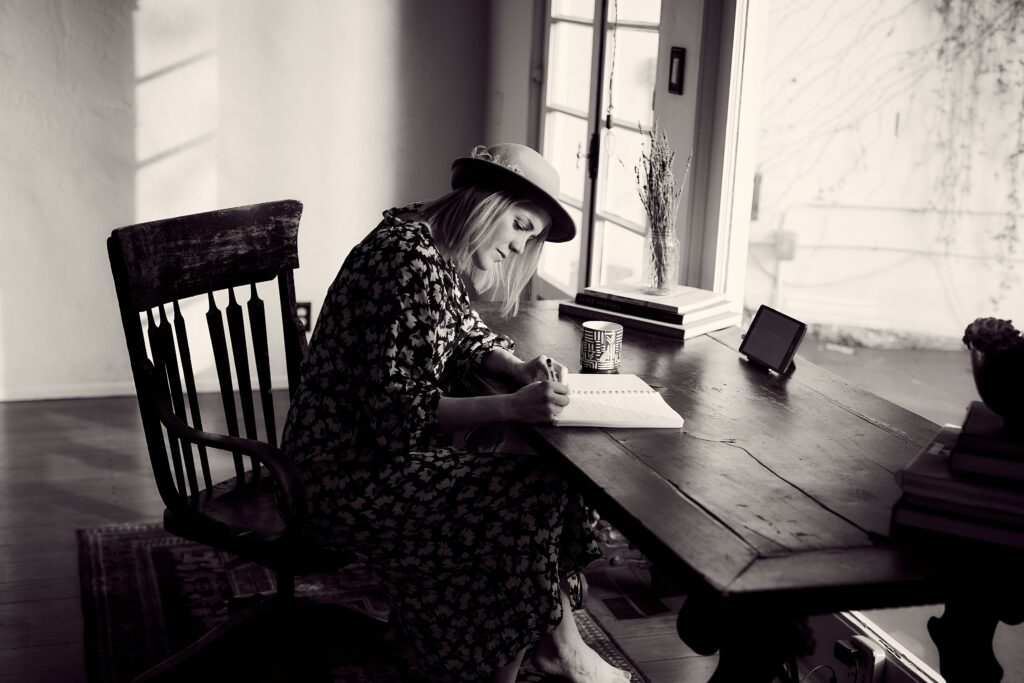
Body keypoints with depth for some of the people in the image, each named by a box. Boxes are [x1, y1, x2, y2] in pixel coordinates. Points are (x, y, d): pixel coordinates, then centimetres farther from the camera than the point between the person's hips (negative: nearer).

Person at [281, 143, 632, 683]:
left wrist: (521, 369, -1)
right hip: (348, 473, -10)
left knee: (546, 473, 1)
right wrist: (511, 407, -30)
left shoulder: (438, 253, 6)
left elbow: (465, 333, 19)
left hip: (385, 445, 10)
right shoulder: (408, 259, -24)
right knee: (525, 498, -15)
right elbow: (399, 410, -27)